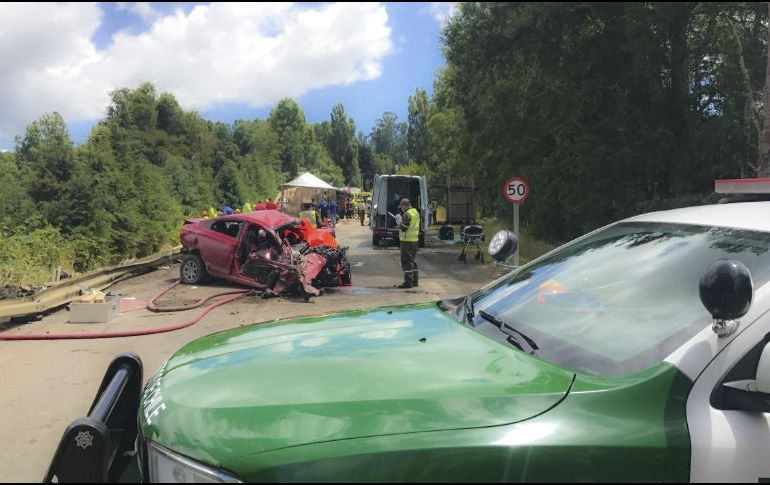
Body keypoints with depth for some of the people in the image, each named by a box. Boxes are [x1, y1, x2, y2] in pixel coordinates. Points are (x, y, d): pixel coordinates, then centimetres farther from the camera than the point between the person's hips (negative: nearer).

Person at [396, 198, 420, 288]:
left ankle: (408, 282, -6)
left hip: (407, 241, -9)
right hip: (415, 240, 9)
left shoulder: (407, 214, -17)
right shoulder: (416, 212, 14)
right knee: (413, 261, 17)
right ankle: (415, 280, 22)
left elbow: (403, 228, -20)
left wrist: (399, 221, -2)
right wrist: (401, 220, 15)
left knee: (407, 262, -5)